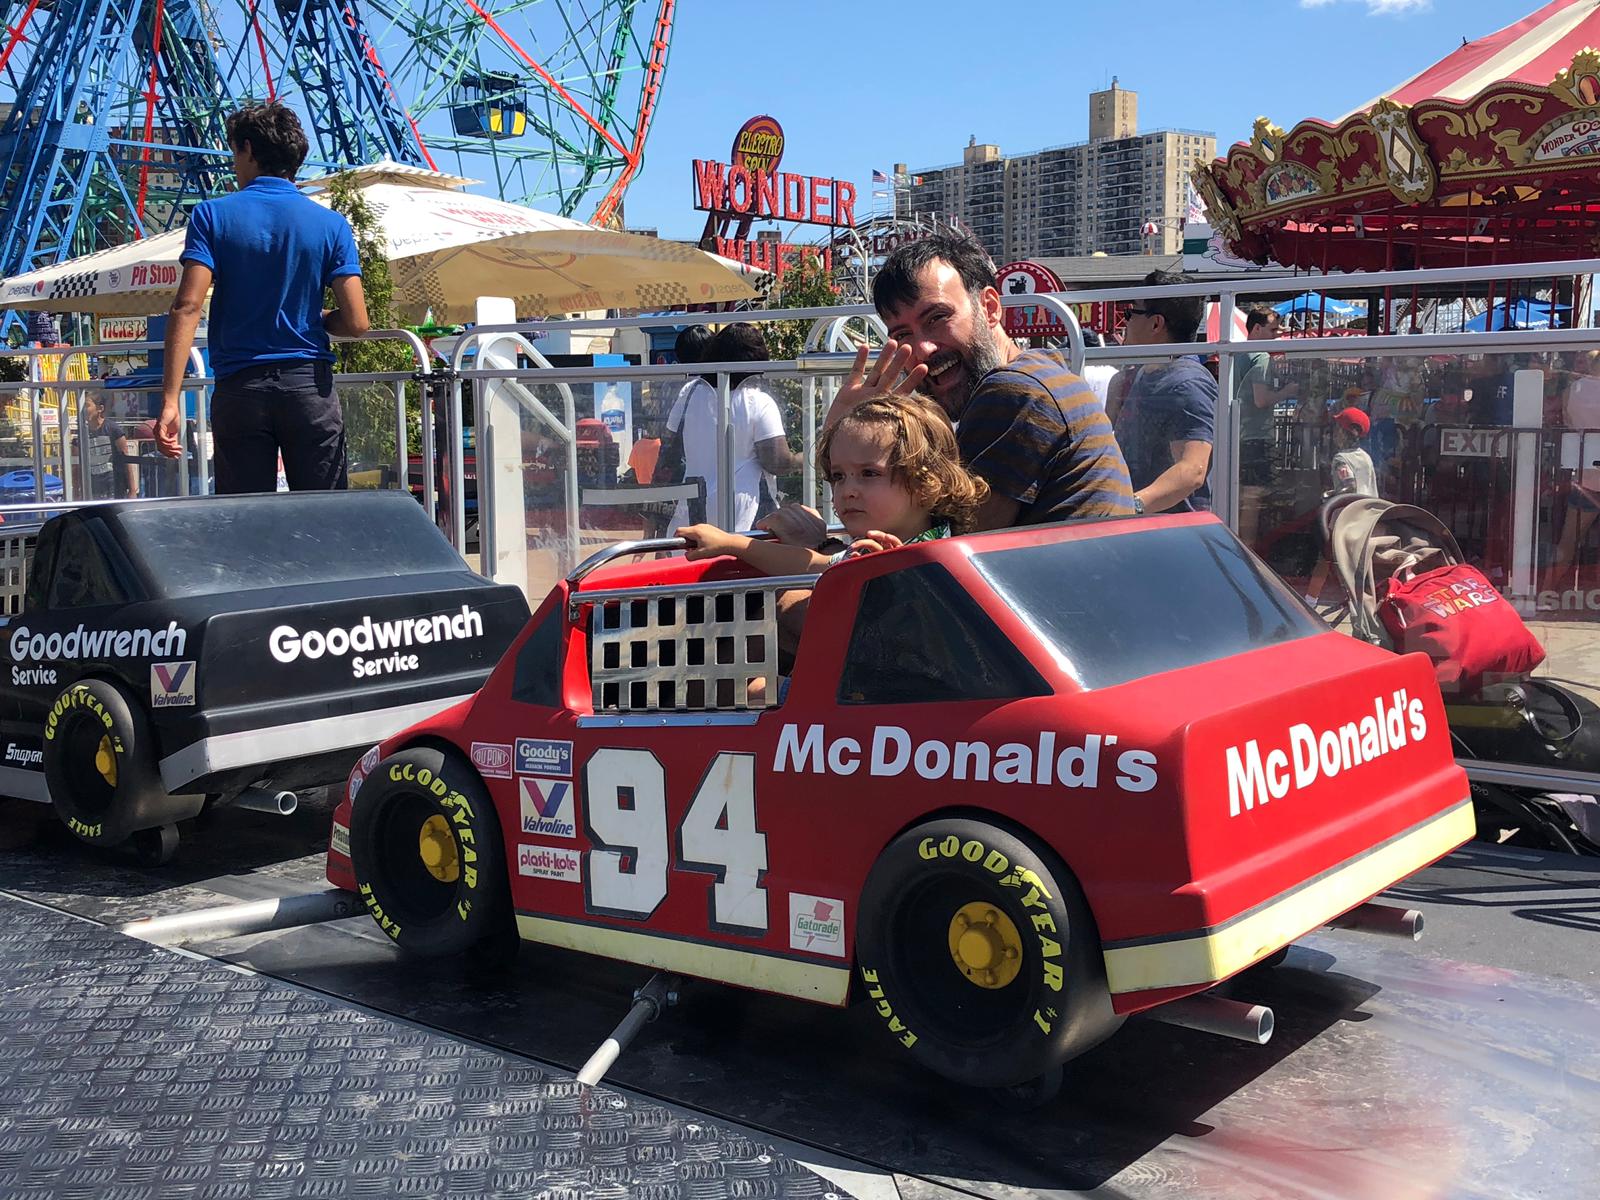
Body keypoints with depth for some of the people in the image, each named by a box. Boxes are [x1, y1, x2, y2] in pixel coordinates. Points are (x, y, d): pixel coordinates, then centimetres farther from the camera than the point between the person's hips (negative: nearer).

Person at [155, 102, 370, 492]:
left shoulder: (213, 215, 1)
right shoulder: (330, 224, 3)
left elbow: (188, 306, -10)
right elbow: (355, 322, -4)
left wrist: (170, 401, -12)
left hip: (239, 389, 0)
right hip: (309, 385, 0)